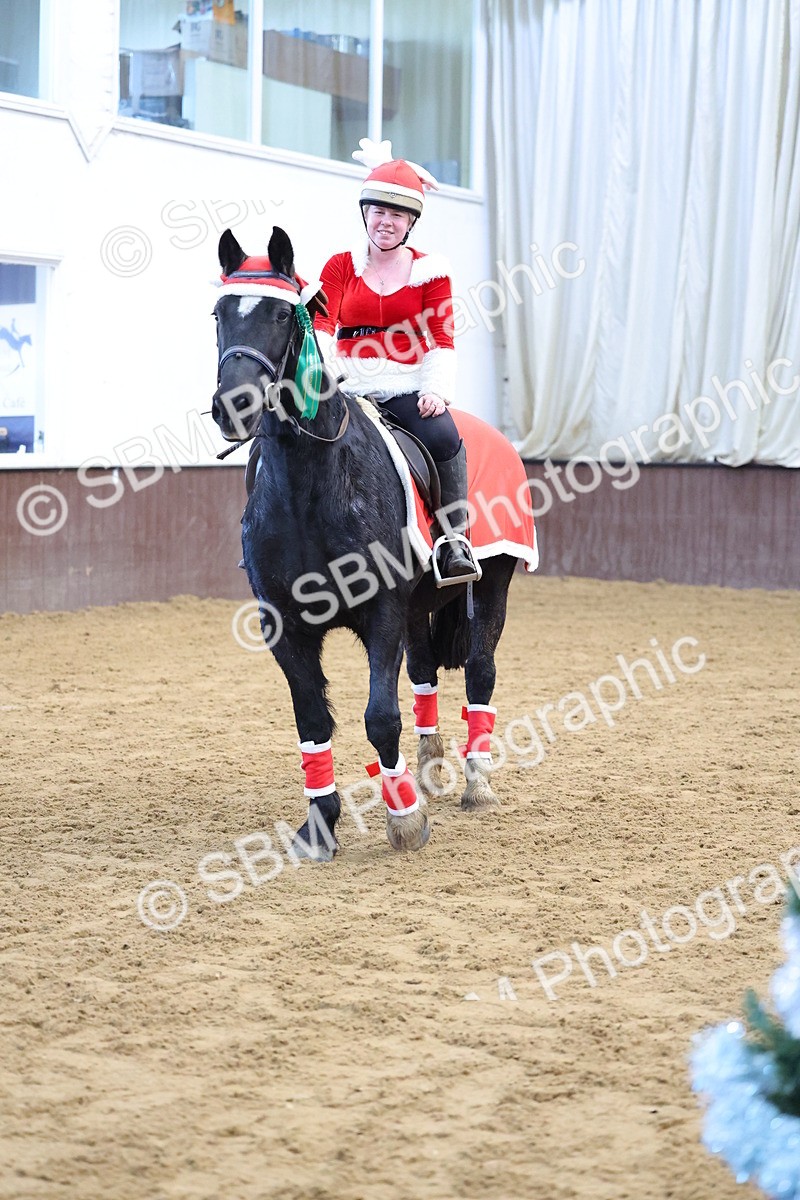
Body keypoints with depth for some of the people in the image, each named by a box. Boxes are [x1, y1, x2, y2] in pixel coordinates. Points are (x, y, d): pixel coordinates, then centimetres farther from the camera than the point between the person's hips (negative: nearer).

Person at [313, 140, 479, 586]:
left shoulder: (431, 271, 11)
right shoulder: (341, 267, 13)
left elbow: (441, 339, 3)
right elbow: (321, 326, -1)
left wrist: (437, 389, -15)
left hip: (409, 390, -1)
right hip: (349, 389, 1)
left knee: (443, 437, -32)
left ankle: (455, 540, -26)